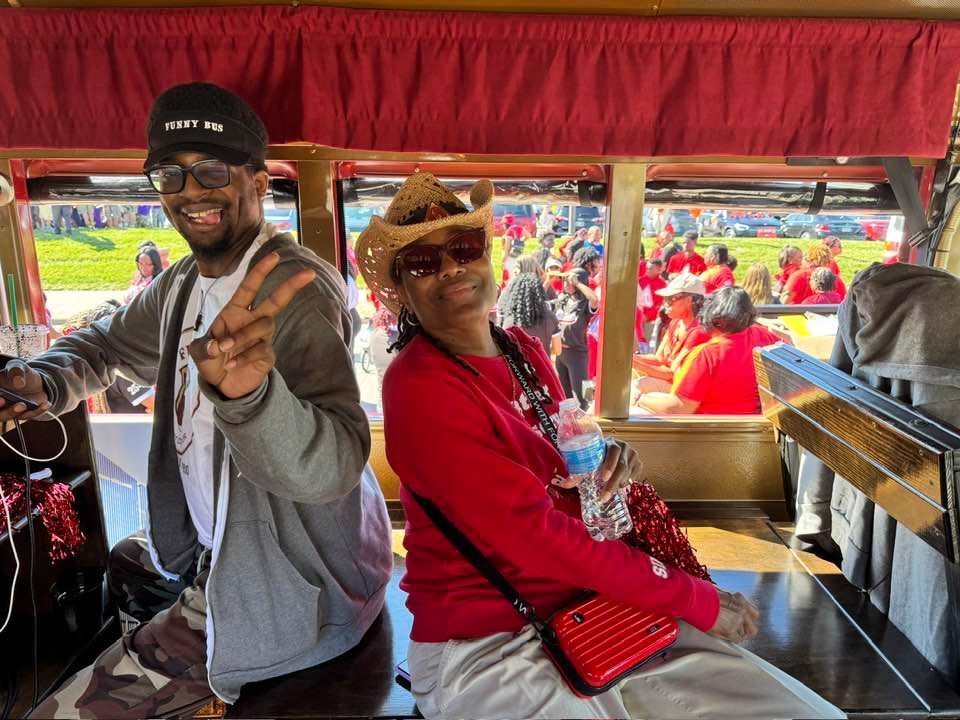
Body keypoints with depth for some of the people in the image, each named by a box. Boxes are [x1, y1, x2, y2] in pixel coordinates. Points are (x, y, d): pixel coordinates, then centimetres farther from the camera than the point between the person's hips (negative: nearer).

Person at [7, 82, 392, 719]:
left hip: (287, 583, -9)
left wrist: (248, 391, -58)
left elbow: (332, 467, -38)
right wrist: (44, 383, -4)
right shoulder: (183, 284, 3)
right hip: (217, 545, 9)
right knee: (120, 567, 35)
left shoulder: (295, 288, -27)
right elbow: (106, 344, 18)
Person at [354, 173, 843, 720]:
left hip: (595, 607, 6)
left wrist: (609, 464, -8)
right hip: (486, 646, -6)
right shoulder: (419, 389, -19)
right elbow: (540, 536, -21)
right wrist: (701, 602, -13)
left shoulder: (523, 348, 4)